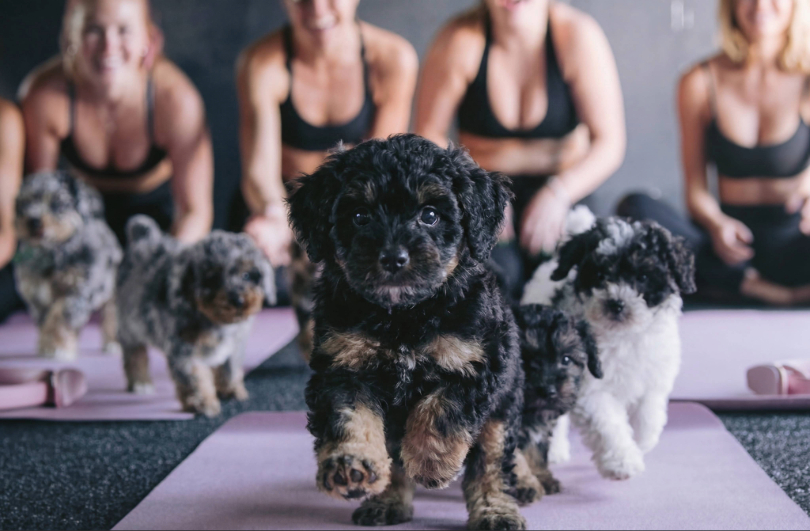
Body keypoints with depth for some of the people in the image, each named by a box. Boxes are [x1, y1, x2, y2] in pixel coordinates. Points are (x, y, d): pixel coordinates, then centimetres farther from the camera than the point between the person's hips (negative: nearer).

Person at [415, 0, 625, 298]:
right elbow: (429, 133, -6)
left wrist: (558, 193, -26)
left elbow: (609, 142, -12)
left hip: (566, 187, 0)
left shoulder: (577, 35, -12)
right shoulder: (460, 42, -12)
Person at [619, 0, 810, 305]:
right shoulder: (700, 83, 3)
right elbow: (696, 189, 4)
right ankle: (758, 287, -23)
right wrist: (716, 224, -18)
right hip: (728, 237, 2)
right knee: (636, 208, -25)